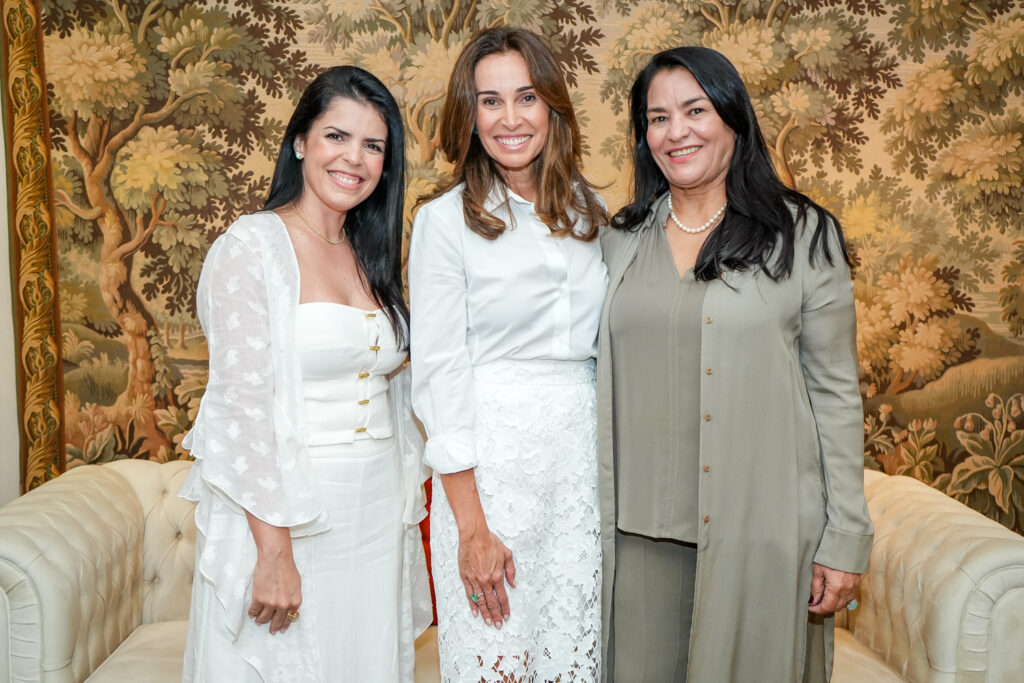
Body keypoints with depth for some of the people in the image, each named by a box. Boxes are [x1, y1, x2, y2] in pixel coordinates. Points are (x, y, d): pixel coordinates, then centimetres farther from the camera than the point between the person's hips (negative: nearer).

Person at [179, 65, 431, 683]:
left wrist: (404, 512, 11)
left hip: (377, 510, 6)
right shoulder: (252, 247, -10)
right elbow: (241, 405, -16)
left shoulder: (371, 256, 10)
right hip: (281, 513, -6)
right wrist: (273, 549, -20)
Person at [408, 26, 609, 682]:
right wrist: (470, 527, -13)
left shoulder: (590, 210, 9)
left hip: (587, 450, 4)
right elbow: (440, 374, -9)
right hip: (492, 456, -4)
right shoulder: (446, 220, -5)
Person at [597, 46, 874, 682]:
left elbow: (836, 393, -2)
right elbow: (605, 387, 11)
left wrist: (846, 539, -5)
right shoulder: (621, 241, 8)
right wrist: (593, 516, 9)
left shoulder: (802, 235, -2)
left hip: (762, 528, -2)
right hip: (643, 529, 3)